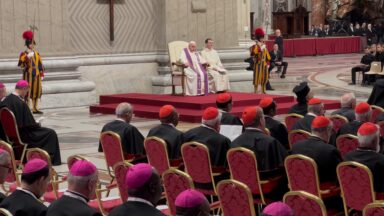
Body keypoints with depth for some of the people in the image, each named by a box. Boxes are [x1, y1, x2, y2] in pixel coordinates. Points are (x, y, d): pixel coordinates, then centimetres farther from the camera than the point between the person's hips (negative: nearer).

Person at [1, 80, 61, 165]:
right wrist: (38, 124, 1)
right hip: (21, 135, -8)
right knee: (51, 133, 4)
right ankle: (53, 159, 12)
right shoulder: (21, 103, -24)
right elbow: (30, 124, -20)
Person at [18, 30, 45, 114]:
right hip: (28, 75, -6)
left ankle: (34, 108, 16)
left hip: (36, 74, 6)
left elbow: (40, 64, 16)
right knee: (27, 91, -7)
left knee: (37, 91, 7)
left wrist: (41, 74, 11)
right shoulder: (24, 54, -6)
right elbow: (20, 64, -16)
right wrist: (27, 58, -27)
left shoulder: (36, 53, 13)